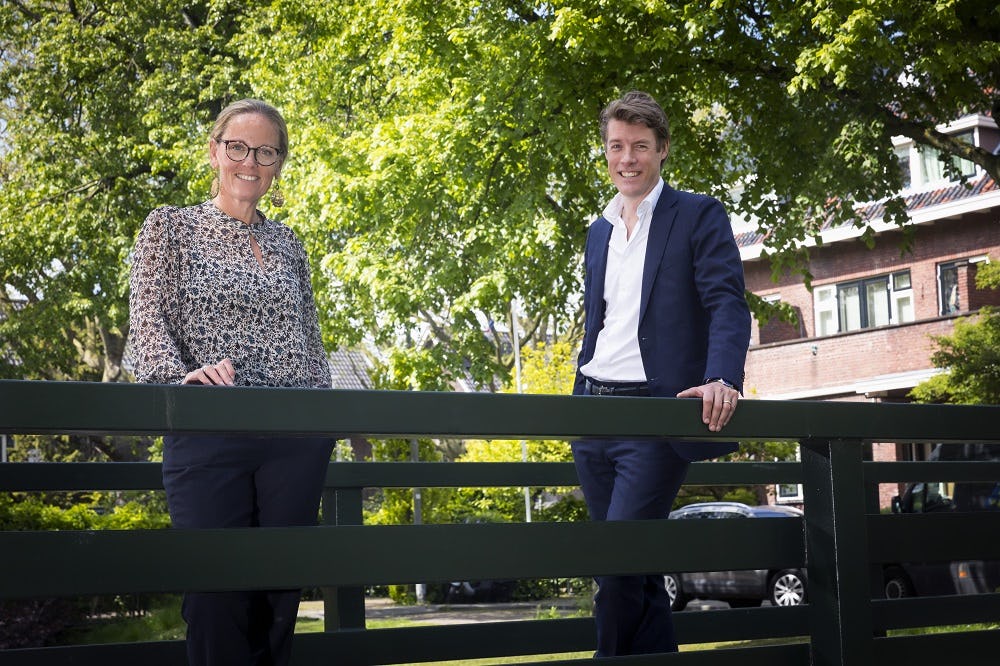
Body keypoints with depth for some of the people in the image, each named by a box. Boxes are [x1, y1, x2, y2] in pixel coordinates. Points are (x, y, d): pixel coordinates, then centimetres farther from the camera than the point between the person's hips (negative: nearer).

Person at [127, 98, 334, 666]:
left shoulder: (287, 244, 20)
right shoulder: (170, 227, 10)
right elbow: (149, 325, -2)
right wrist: (180, 376, -21)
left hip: (296, 441, 3)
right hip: (209, 432, -3)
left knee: (278, 600, 2)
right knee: (216, 601, -9)